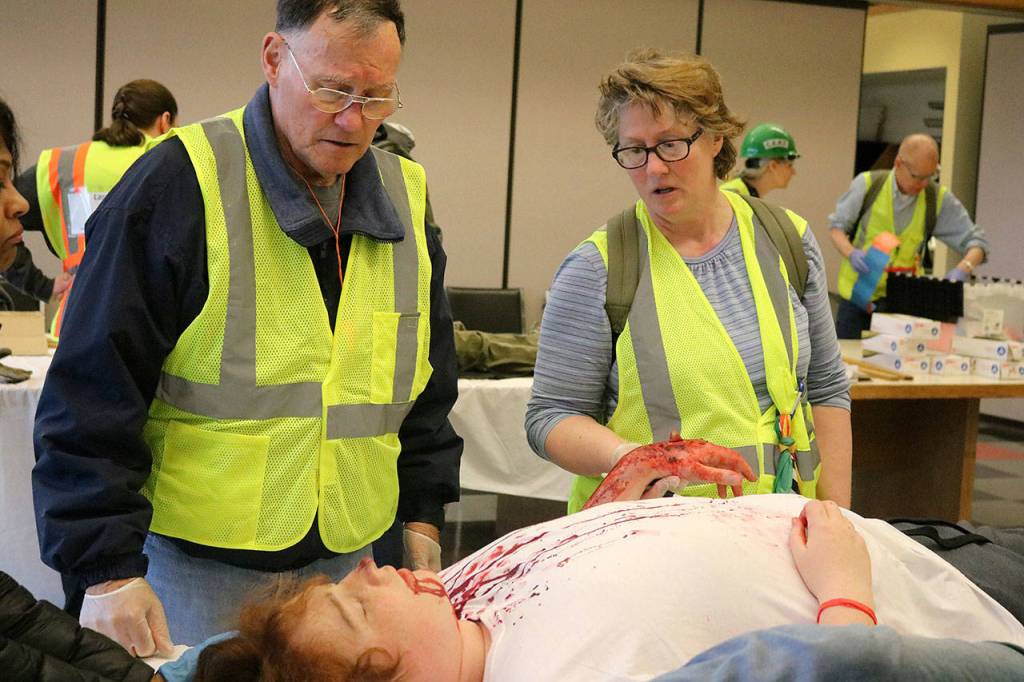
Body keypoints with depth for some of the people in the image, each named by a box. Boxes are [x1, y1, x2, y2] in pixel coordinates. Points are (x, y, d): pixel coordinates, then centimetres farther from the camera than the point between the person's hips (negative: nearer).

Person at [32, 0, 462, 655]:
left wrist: (422, 515, 13)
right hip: (196, 563, -4)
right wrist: (108, 568, -17)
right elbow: (94, 392, -13)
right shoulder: (181, 183, -12)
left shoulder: (404, 195, 6)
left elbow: (429, 381, 17)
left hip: (346, 558, 5)